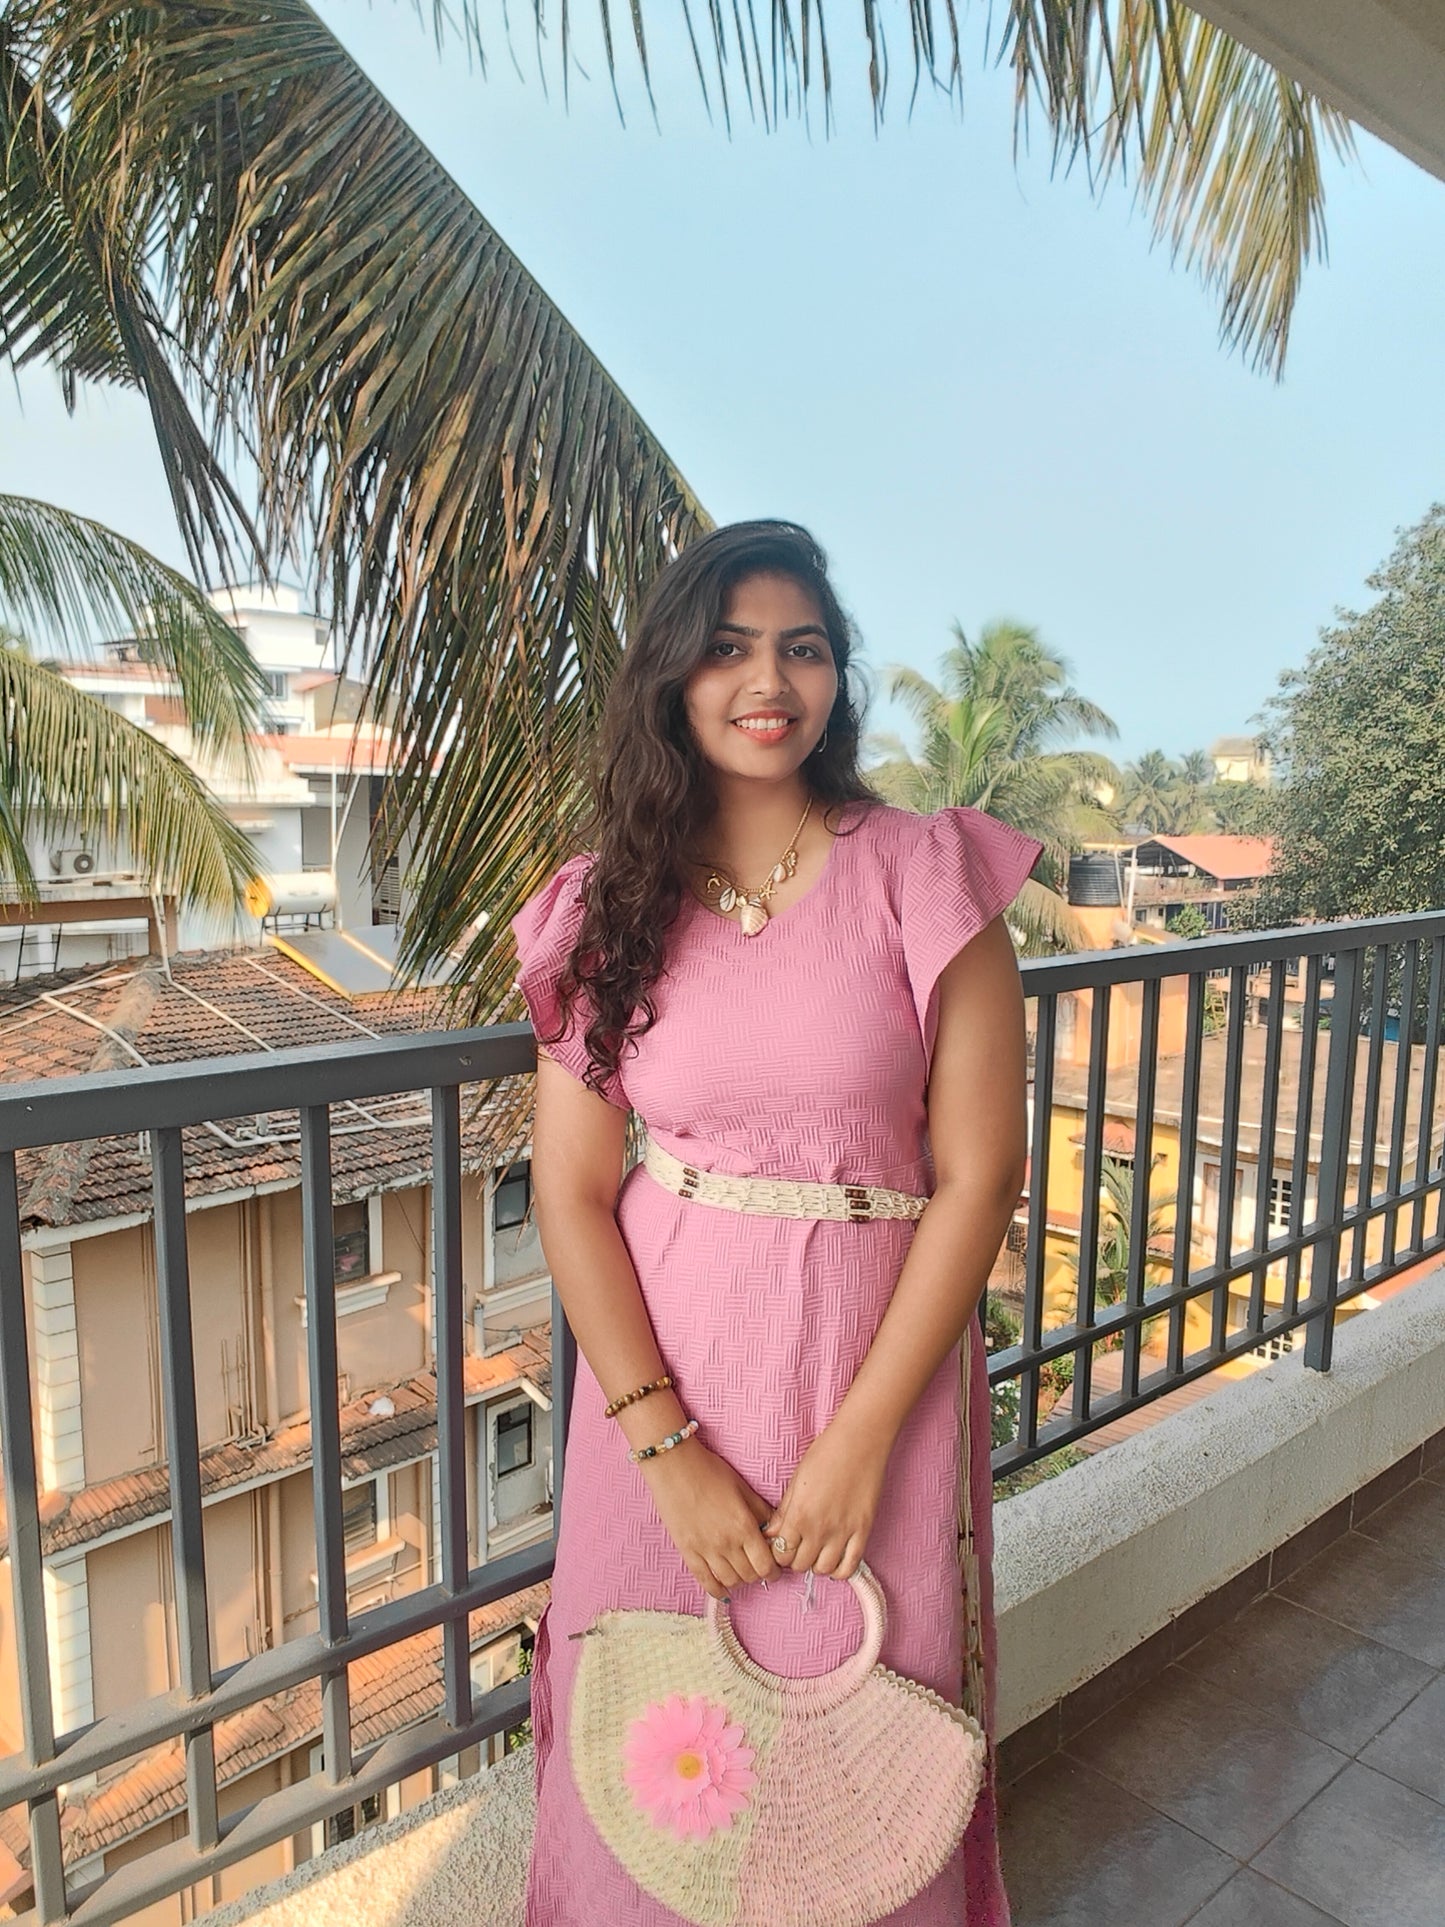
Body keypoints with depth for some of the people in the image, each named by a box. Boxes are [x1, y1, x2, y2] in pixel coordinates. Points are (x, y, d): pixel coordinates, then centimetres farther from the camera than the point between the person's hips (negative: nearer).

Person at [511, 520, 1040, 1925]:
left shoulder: (926, 876, -8)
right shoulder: (607, 901, -2)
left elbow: (979, 1174, -9)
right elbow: (570, 1191, -5)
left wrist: (858, 1441, -12)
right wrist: (669, 1447, -10)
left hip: (875, 1374, -1)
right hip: (660, 1375, 2)